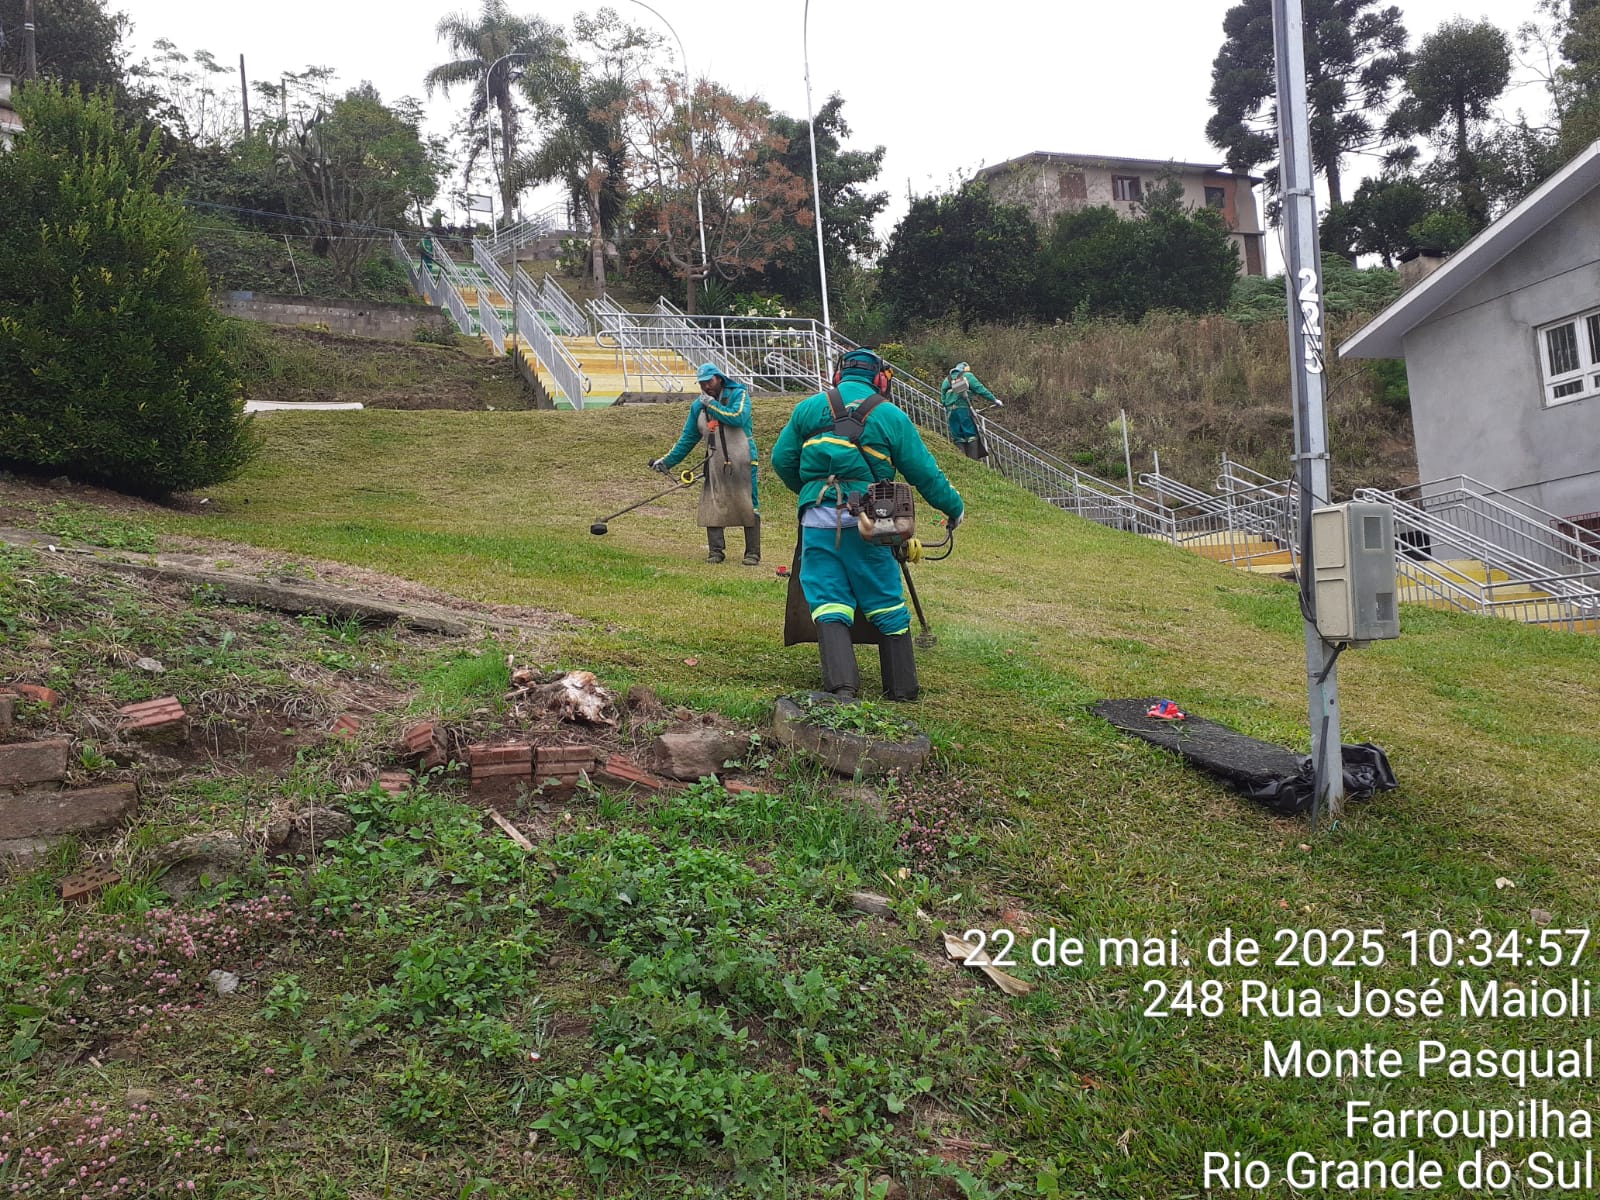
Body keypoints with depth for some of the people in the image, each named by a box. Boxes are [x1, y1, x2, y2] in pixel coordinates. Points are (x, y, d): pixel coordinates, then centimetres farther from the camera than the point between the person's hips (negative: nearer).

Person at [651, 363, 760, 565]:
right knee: (712, 506, 2)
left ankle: (753, 553, 2)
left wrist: (712, 404, -16)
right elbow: (687, 438, 14)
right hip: (715, 463, 5)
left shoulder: (738, 394, -4)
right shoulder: (698, 406, 10)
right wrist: (667, 461, 10)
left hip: (743, 461, -5)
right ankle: (716, 550, 12)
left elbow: (738, 418, -24)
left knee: (748, 506, -3)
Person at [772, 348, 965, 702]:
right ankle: (902, 688, 18)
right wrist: (955, 507, 21)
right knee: (887, 606, 10)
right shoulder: (891, 416, 5)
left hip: (818, 519, 1)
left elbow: (782, 460, 14)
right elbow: (924, 472, 7)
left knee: (829, 605, 2)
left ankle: (841, 684, -13)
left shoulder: (808, 408, 11)